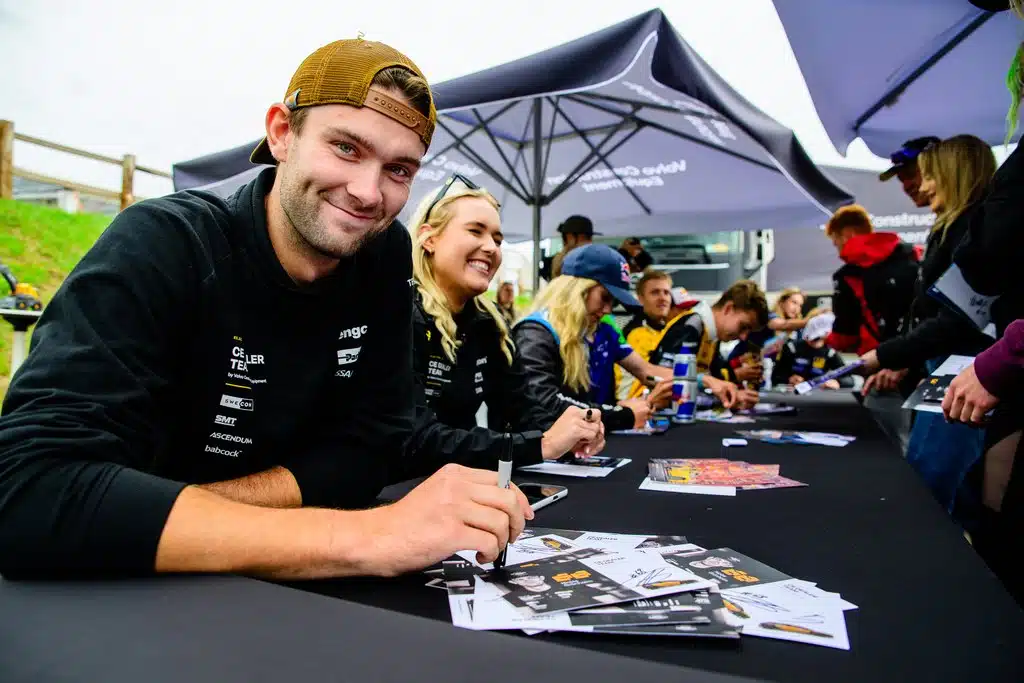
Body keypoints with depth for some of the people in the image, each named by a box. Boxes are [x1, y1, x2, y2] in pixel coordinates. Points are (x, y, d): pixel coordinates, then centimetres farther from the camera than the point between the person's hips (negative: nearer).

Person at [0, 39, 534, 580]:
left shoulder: (386, 257, -7)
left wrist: (178, 514, -20)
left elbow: (368, 450, -6)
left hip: (283, 596, 3)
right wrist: (365, 536, -37)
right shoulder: (161, 246, -19)